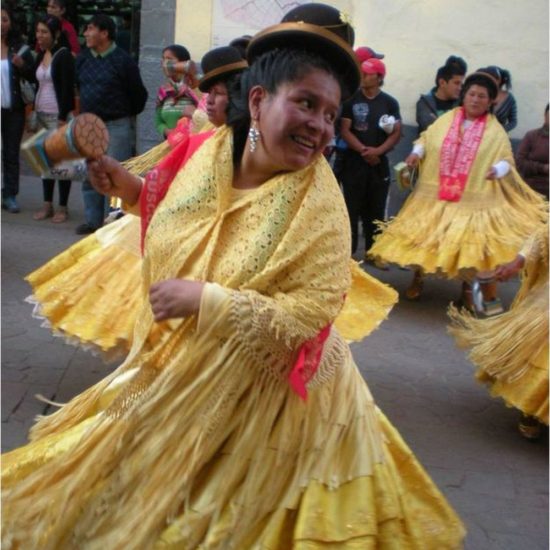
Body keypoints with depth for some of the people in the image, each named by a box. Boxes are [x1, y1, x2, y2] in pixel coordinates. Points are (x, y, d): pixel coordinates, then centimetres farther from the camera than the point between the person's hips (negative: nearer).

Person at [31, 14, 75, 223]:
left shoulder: (64, 55, -9)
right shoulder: (41, 55, 13)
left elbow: (67, 88, -14)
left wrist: (63, 118, -18)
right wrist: (34, 112, 11)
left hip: (58, 115, -7)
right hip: (41, 114, 7)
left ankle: (63, 207, 5)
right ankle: (47, 205, 16)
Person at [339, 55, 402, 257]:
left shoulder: (390, 103, 6)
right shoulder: (351, 100, 2)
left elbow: (397, 133, 1)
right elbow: (345, 130, -4)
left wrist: (378, 151, -13)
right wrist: (363, 150, -14)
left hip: (379, 163, 1)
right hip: (354, 161, -1)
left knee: (375, 210, 4)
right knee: (352, 208, -2)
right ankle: (348, 251, 4)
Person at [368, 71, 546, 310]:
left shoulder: (496, 131, -3)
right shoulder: (446, 120, 2)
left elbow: (507, 160, -2)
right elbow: (425, 139, 14)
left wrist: (498, 169, -24)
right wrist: (416, 153, -6)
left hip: (474, 200, -2)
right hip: (436, 195, 2)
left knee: (477, 244, -7)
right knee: (424, 236, 10)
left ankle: (467, 287, 12)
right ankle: (418, 277, 33)